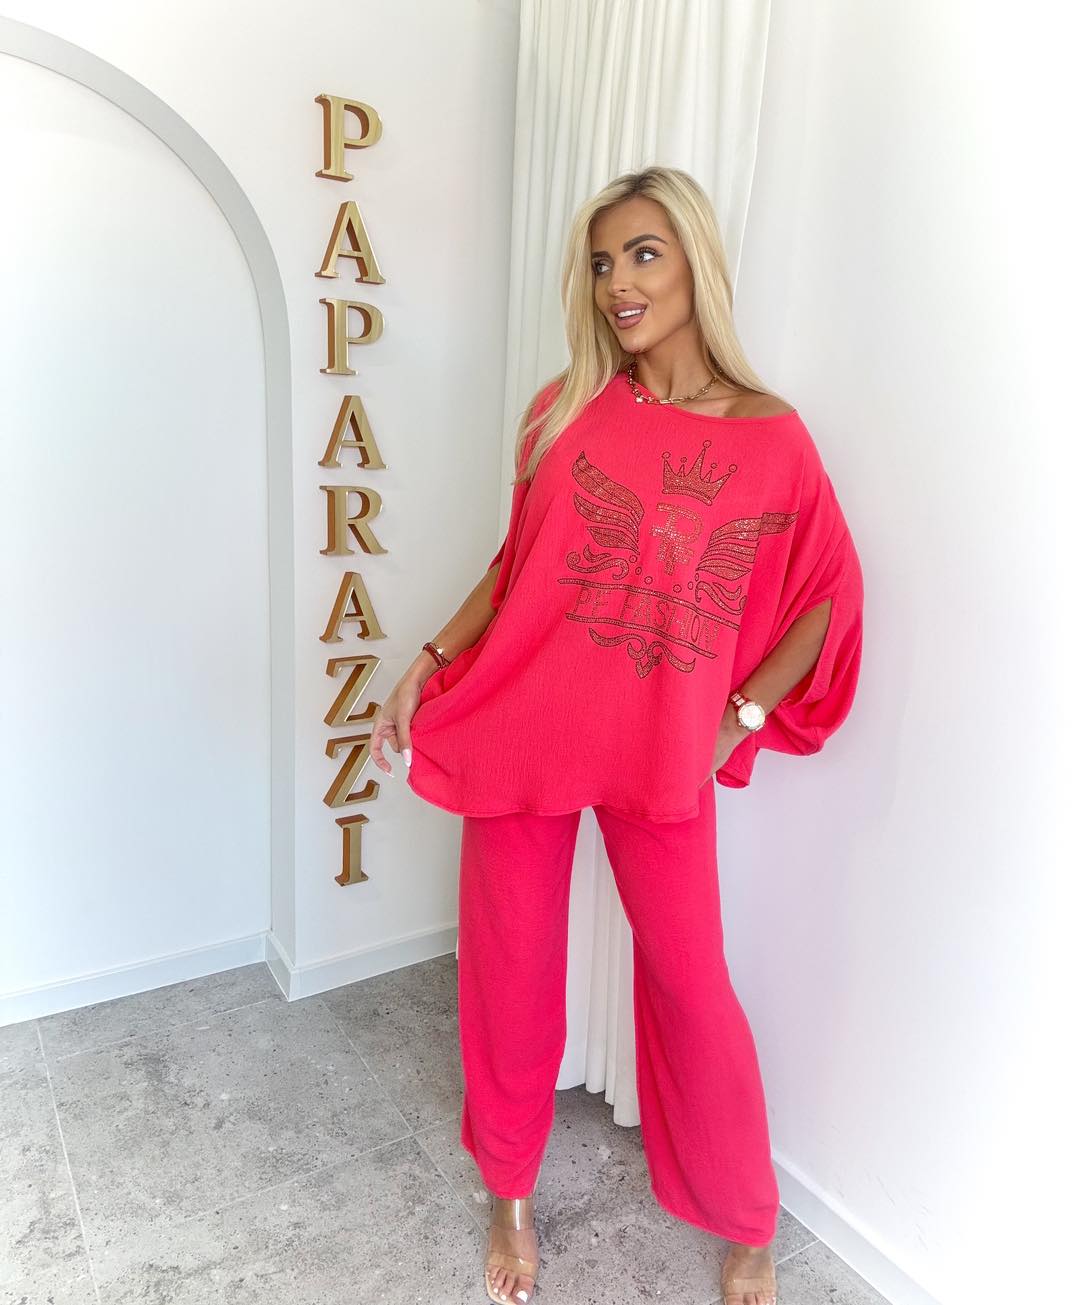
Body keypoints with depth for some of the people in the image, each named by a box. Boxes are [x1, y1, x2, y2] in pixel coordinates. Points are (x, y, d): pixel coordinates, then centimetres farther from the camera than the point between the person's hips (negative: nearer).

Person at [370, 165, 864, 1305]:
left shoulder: (771, 438, -4)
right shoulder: (568, 409, 2)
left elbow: (826, 598, 5)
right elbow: (518, 562, 9)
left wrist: (740, 716, -3)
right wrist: (427, 664, 1)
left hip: (663, 751, -1)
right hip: (524, 727, 2)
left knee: (691, 983, 10)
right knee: (510, 969, 12)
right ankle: (511, 1193, 40)